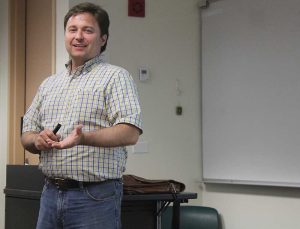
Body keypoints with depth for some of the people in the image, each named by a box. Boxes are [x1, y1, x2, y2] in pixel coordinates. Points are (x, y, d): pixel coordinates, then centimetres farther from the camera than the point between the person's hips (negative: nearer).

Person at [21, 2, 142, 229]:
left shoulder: (116, 77, -3)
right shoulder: (49, 84, 17)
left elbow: (130, 133, -16)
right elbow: (26, 135, 20)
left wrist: (84, 138, -31)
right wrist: (38, 140, -4)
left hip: (95, 196, -5)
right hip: (51, 193, 6)